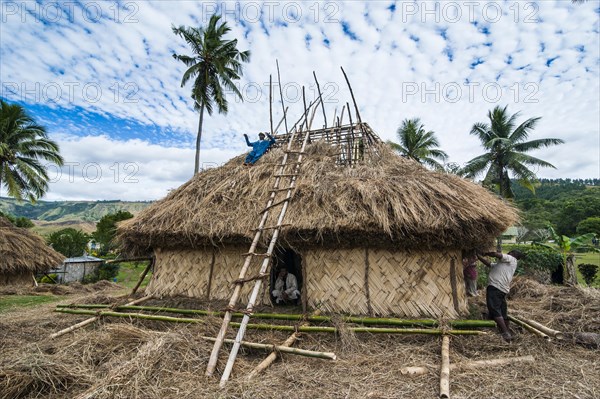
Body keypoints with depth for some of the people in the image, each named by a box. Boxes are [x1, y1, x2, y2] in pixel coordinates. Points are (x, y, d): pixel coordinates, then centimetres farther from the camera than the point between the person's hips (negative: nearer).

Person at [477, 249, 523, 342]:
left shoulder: (512, 259, 6)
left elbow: (496, 254, -8)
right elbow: (488, 263, 25)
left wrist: (486, 253, 10)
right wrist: (477, 255, 25)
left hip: (495, 287, -9)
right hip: (503, 290, 9)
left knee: (495, 311, -14)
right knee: (503, 313, 15)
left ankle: (506, 334, -19)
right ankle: (508, 333, 23)